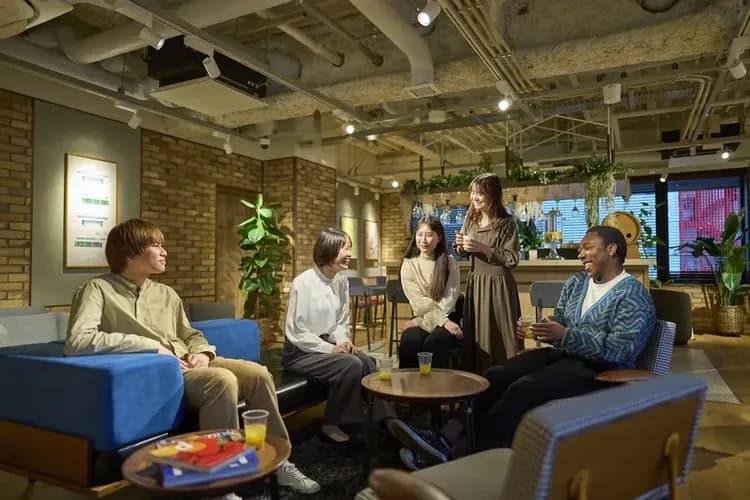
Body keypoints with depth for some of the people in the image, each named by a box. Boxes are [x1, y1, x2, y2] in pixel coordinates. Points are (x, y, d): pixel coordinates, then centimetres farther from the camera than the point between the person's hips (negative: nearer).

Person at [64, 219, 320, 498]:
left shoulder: (166, 293, 16)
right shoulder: (97, 290, -5)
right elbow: (77, 342, -21)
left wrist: (202, 354, -3)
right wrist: (153, 347, -21)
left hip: (188, 366, 7)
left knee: (257, 373, -12)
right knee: (222, 380, -31)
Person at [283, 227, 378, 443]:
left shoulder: (342, 282, 3)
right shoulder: (303, 283, -18)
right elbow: (295, 333, -17)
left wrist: (344, 341, -10)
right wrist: (330, 349, -21)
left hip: (327, 345, 6)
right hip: (300, 352, -6)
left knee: (366, 362, -18)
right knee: (352, 365, -25)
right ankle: (332, 423, -5)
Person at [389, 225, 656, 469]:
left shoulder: (633, 295, -8)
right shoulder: (576, 282, 15)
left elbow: (622, 350, -19)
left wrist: (566, 336, -26)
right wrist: (538, 330, -8)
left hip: (601, 369, -7)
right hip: (561, 355, 7)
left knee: (522, 389, -31)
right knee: (495, 376, -18)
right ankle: (451, 437, -30)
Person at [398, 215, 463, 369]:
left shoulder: (449, 262, 5)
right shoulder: (408, 264, 5)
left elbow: (449, 299, -4)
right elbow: (418, 303, -2)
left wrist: (420, 321, -13)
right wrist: (443, 320, -16)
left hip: (447, 318, 0)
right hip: (420, 319, 1)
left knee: (434, 342, -34)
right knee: (409, 341, -32)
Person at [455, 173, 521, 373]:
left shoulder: (506, 223, -10)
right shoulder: (470, 219, 7)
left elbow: (511, 260, -14)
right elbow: (463, 253, 16)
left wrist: (482, 248, -20)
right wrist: (461, 246, -6)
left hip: (498, 285, -5)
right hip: (475, 283, 5)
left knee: (498, 337, -1)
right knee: (475, 336, 10)